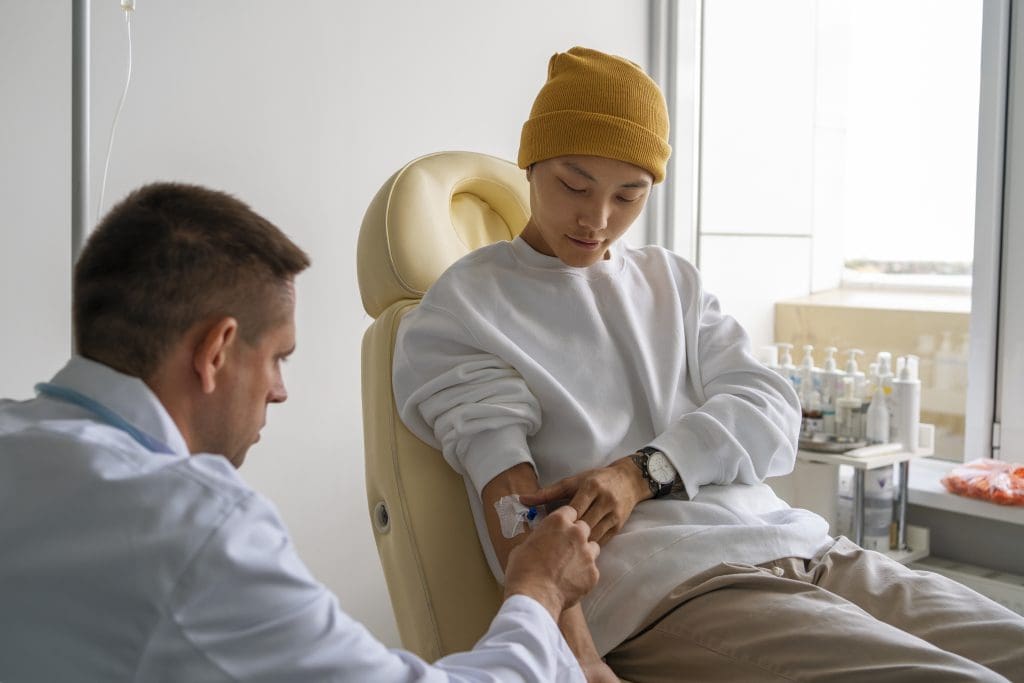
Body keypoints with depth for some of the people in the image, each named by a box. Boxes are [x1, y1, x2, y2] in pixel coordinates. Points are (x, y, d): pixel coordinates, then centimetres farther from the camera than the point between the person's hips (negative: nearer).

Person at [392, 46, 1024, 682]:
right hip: (664, 584, -6)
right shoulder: (461, 308, 5)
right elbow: (514, 503, -8)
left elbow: (773, 411, 9)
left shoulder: (674, 280, 22)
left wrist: (643, 472, -10)